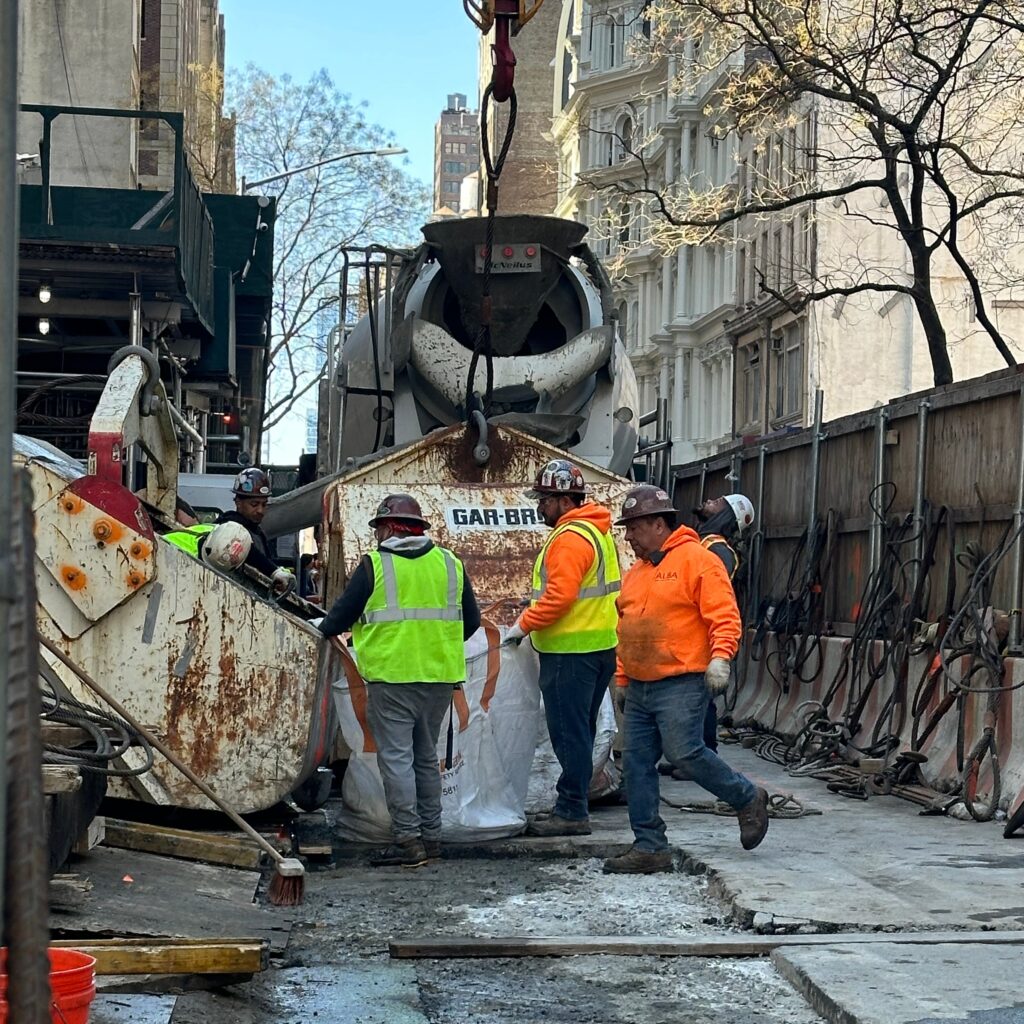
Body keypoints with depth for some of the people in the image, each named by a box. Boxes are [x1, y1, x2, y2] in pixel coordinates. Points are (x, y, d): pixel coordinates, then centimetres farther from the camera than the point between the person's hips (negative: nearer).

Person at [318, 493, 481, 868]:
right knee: (426, 756, 16)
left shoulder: (374, 565, -6)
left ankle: (408, 840, -6)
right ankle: (431, 836, 18)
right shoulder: (450, 564, 8)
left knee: (396, 757, -2)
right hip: (440, 677, 5)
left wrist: (322, 631, 20)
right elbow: (471, 621, 13)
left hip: (391, 676, -5)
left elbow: (342, 615, 0)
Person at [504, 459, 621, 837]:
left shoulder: (570, 538, -17)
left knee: (568, 732, -6)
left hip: (571, 650, -11)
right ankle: (574, 806, 20)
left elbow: (560, 595, -24)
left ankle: (572, 812, -3)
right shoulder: (598, 532, 16)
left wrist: (524, 624, -13)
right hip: (600, 645, 11)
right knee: (579, 731, 14)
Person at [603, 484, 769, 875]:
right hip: (640, 688, 8)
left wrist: (720, 657, -26)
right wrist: (621, 679, 24)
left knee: (685, 753, -16)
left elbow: (724, 616, -14)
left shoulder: (697, 560, -6)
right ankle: (650, 847, 8)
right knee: (637, 764, 3)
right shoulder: (636, 572, 20)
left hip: (681, 684, -8)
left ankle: (748, 799, 7)